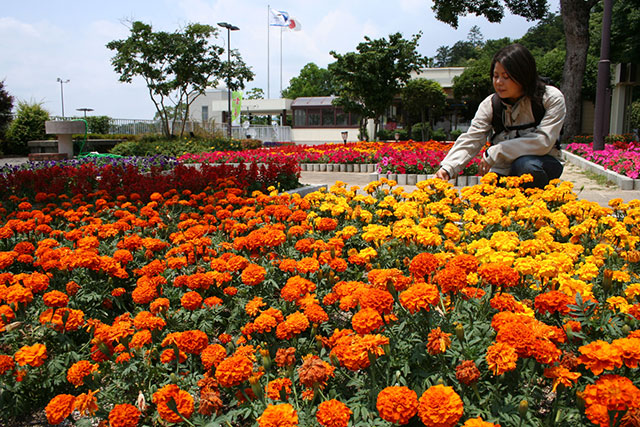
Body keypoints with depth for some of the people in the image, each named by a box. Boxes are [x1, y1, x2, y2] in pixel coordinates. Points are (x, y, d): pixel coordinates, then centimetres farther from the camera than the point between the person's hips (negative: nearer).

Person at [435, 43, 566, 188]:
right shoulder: (490, 105, -3)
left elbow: (544, 141, -22)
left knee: (527, 164, -35)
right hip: (503, 171, 2)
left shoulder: (551, 98, -10)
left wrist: (494, 152, -23)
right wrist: (448, 168, -32)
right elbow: (470, 140, -14)